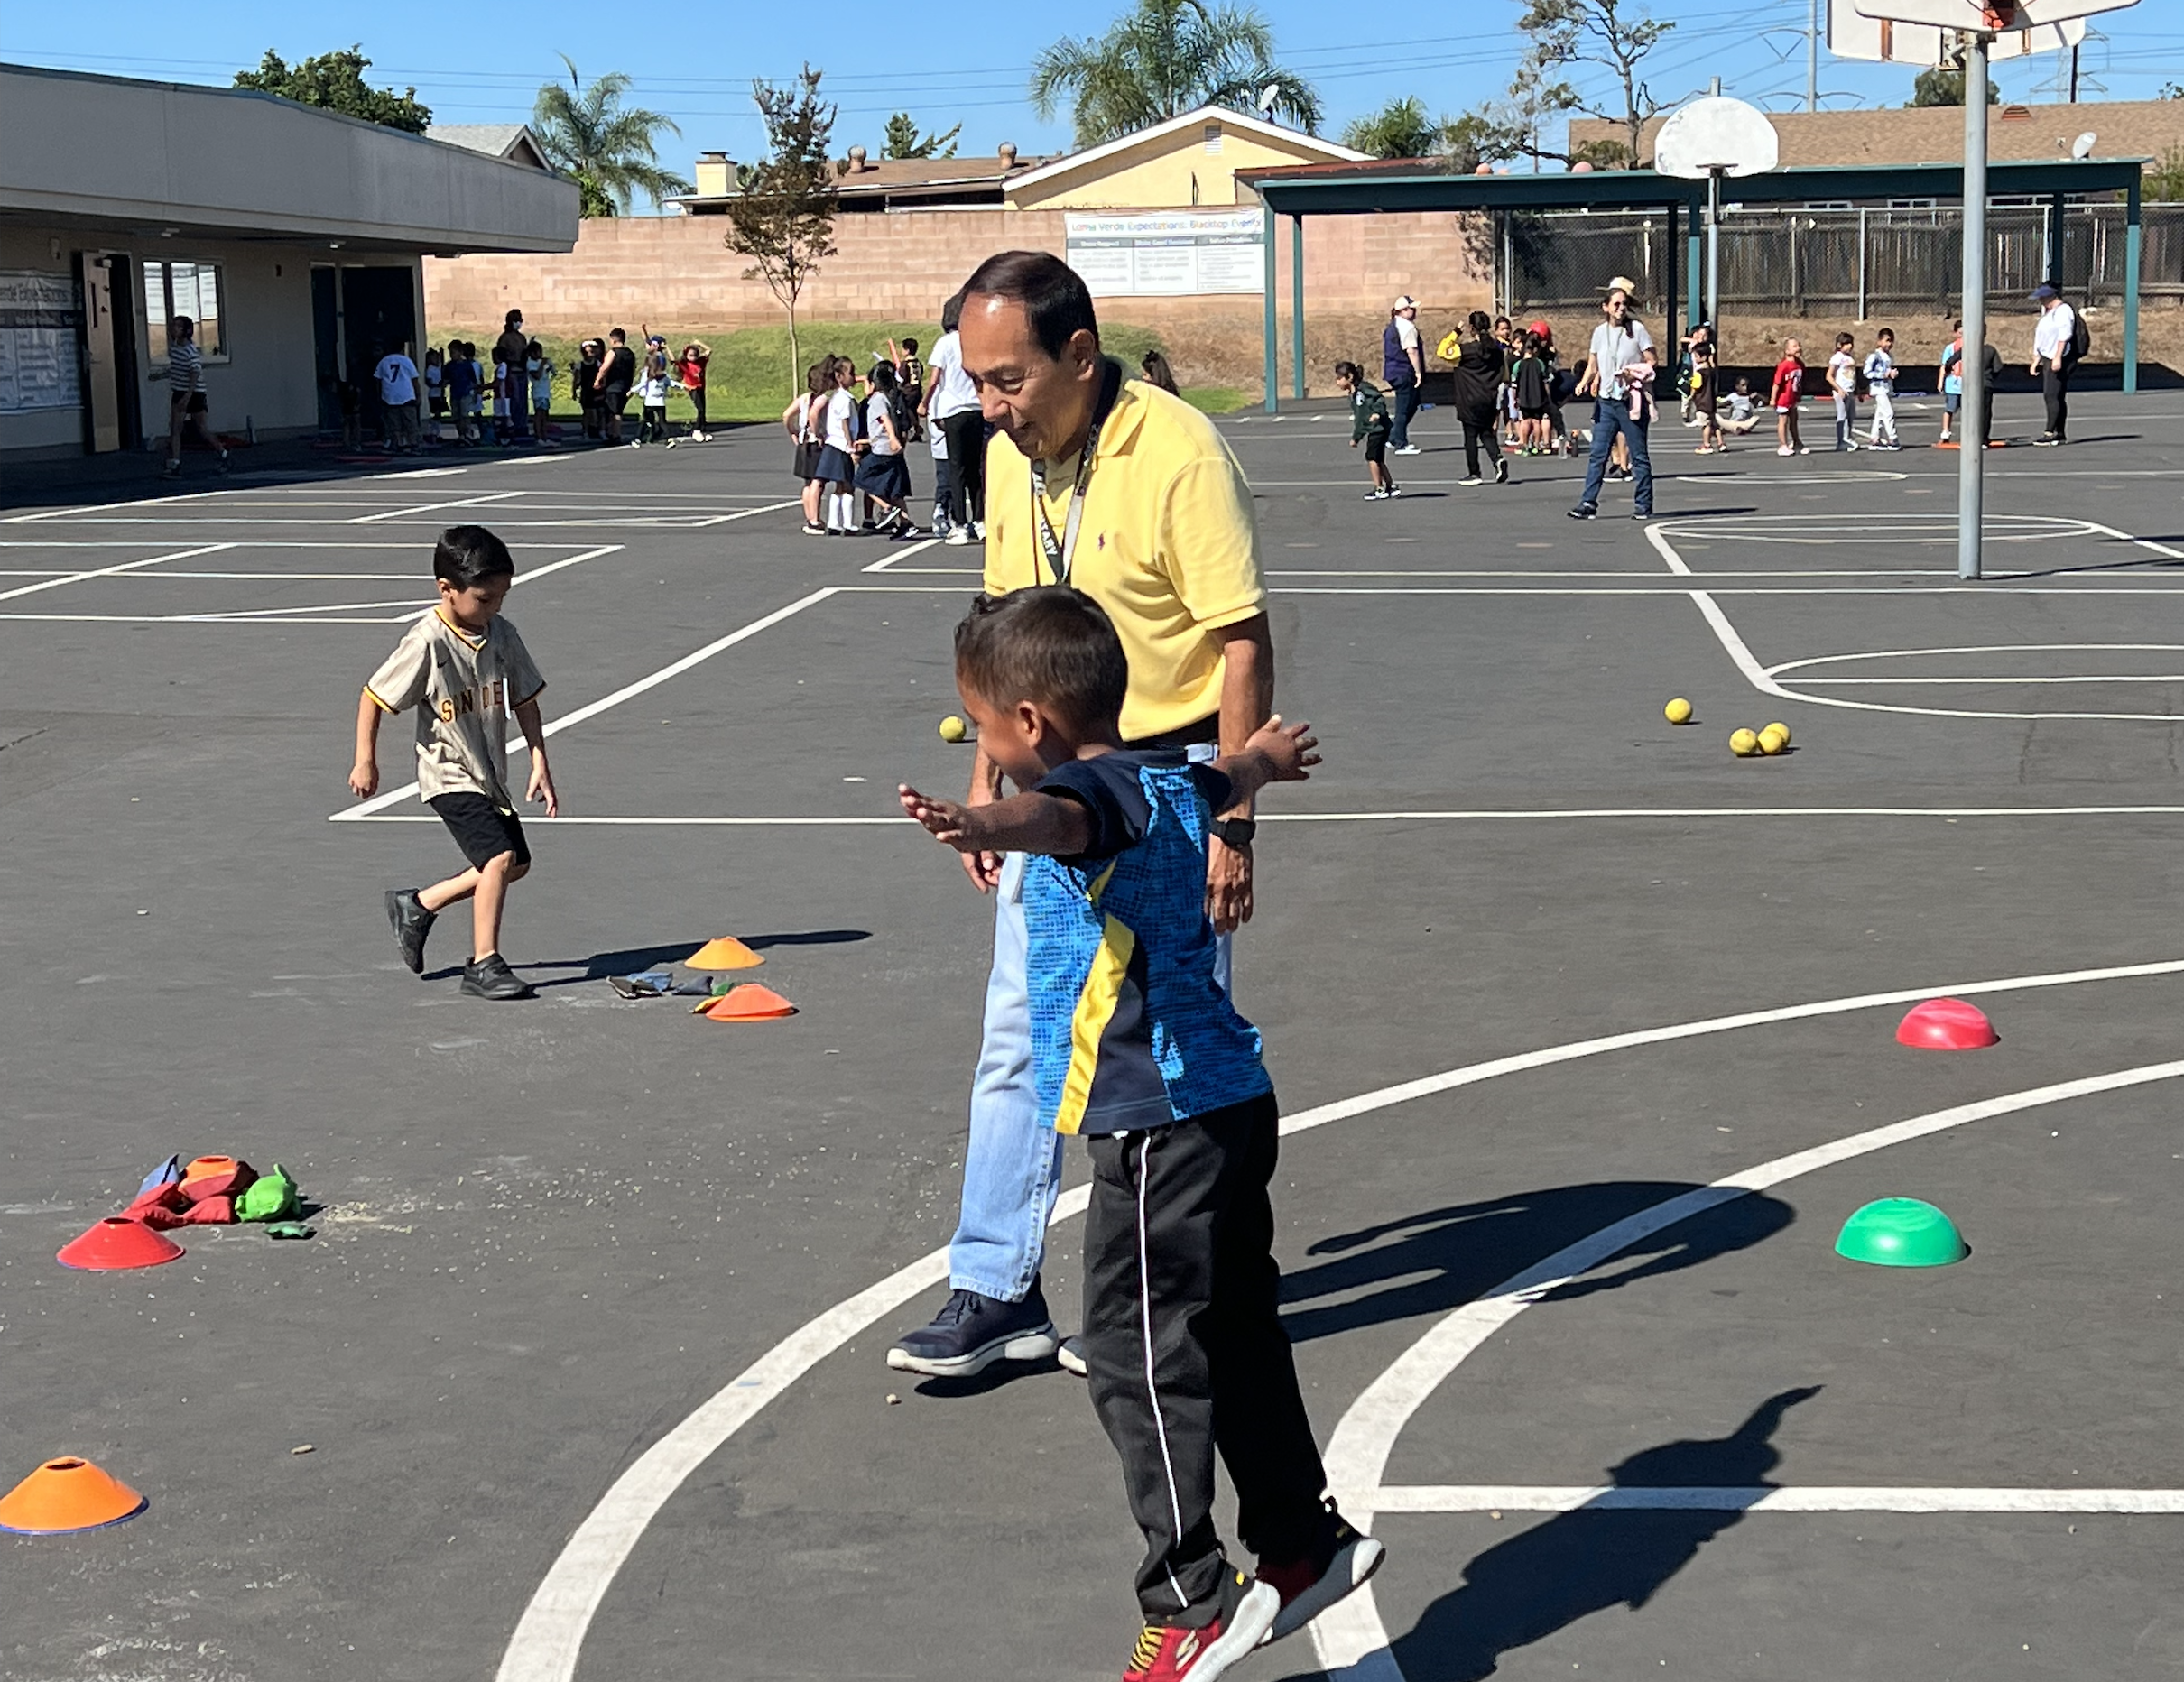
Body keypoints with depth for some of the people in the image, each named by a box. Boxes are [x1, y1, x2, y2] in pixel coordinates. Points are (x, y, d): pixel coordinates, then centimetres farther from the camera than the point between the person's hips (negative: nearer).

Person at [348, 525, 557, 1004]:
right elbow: (373, 696, -12)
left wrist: (539, 764, 1)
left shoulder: (502, 635, -3)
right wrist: (366, 761, -9)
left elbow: (524, 701, 6)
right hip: (449, 775, -8)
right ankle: (483, 965, -11)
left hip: (490, 774, 8)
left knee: (517, 864, 14)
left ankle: (417, 905, 29)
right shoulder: (427, 643, -20)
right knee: (499, 856, -20)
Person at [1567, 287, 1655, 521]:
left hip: (1632, 401, -4)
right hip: (1606, 401, 4)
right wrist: (1586, 382, -3)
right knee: (1597, 455, -1)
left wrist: (1636, 372, -21)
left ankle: (1644, 505, 9)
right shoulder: (1600, 332, 10)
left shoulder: (1637, 329, -2)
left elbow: (1652, 361, -3)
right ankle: (1588, 503, -1)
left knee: (1639, 455, 2)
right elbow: (1593, 365, 16)